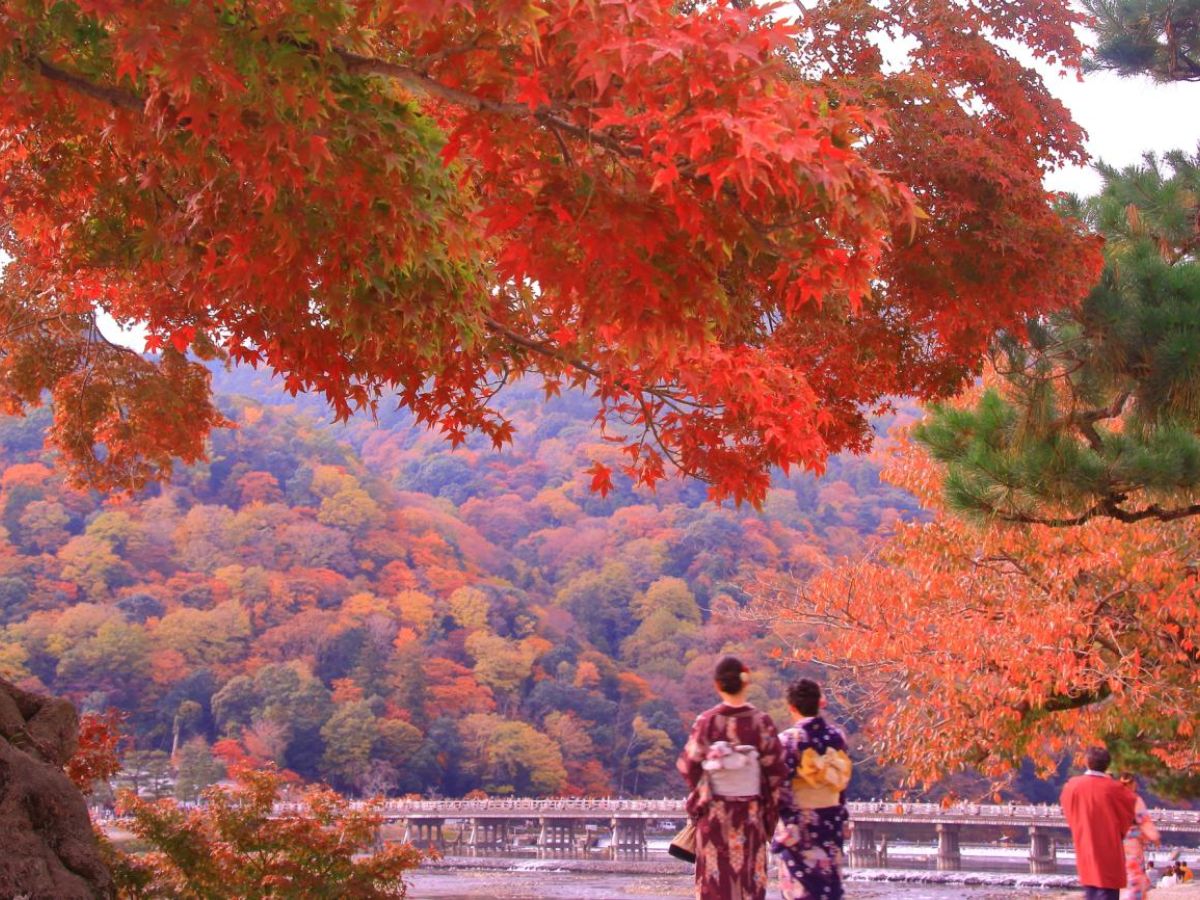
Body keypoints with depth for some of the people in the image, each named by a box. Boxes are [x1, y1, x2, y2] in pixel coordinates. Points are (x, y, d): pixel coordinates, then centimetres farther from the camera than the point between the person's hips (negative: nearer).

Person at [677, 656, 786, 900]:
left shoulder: (706, 721, -6)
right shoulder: (761, 721, -7)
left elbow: (688, 766, 0)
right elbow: (775, 770, -5)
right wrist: (769, 810, 8)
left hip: (714, 814, 0)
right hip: (751, 814, 0)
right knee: (750, 880, 8)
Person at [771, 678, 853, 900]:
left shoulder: (788, 739, -12)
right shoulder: (836, 736, 2)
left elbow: (782, 787, -15)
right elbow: (843, 782, 7)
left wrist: (786, 826, -11)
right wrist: (841, 820, 15)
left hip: (801, 822, -5)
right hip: (832, 821, 5)